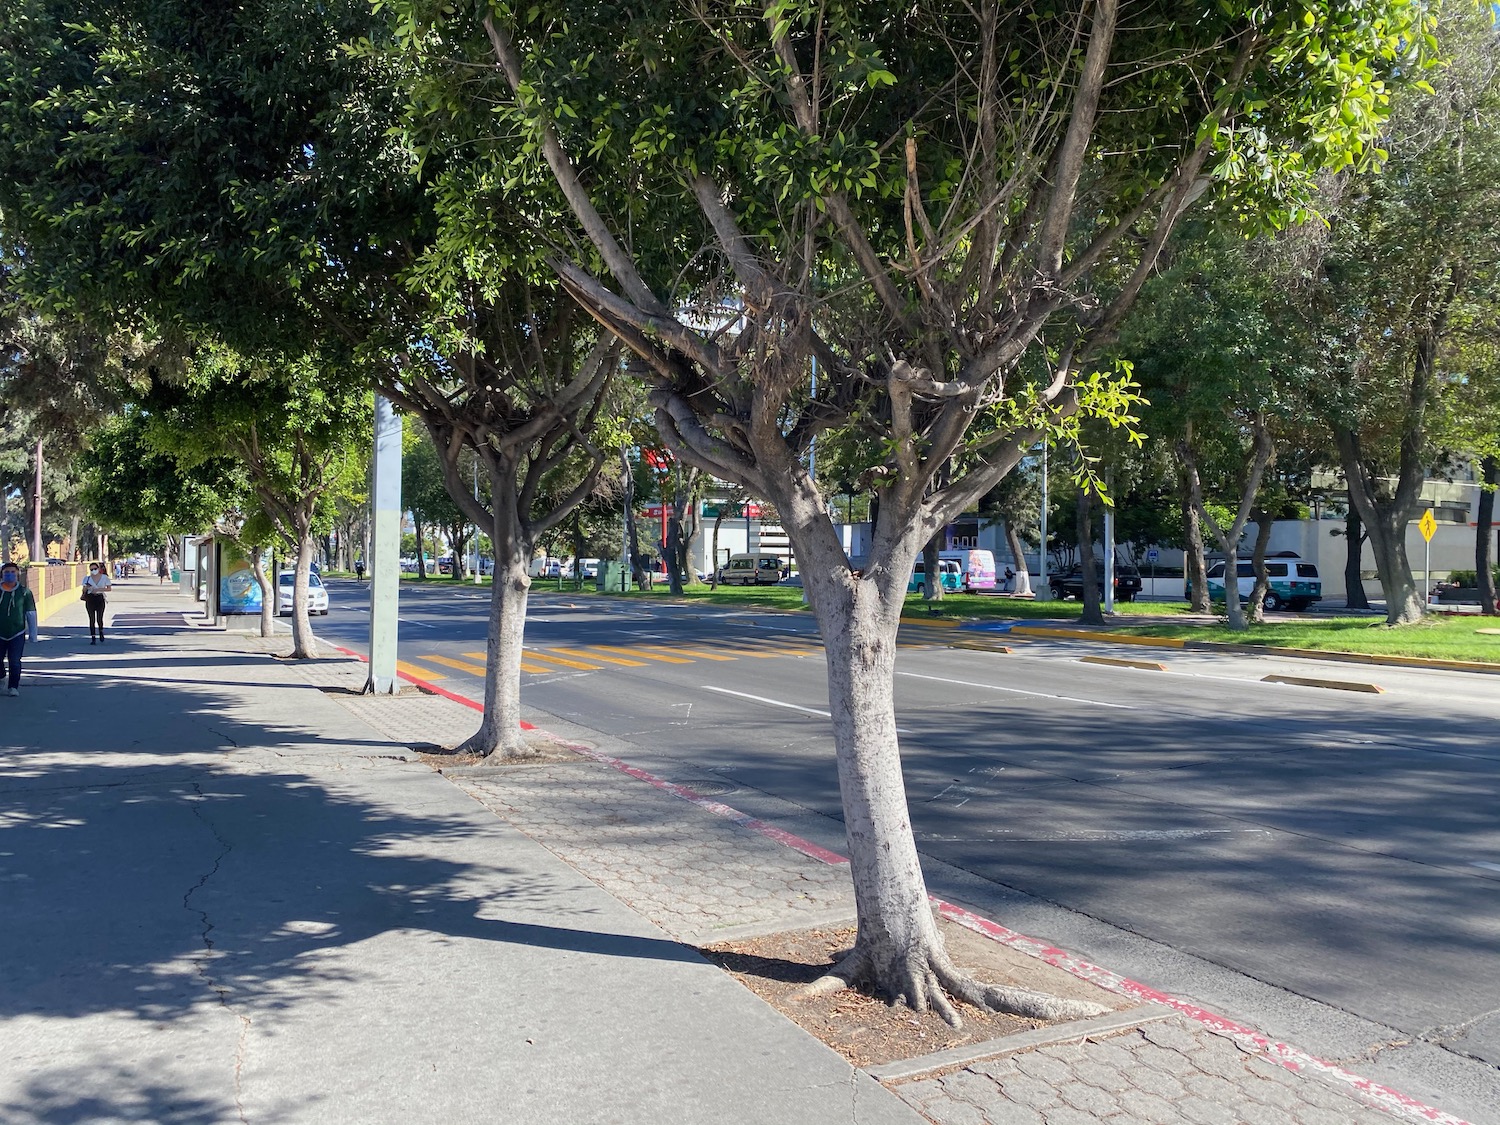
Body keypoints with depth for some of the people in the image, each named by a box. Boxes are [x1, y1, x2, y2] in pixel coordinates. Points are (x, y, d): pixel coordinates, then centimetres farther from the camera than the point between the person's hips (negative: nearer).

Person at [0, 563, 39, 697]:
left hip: (17, 634, -2)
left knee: (14, 662, -5)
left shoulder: (24, 592, -2)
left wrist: (33, 634, -1)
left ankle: (13, 687, 4)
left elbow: (31, 614, 1)